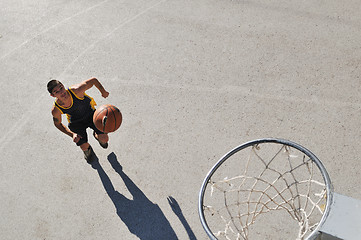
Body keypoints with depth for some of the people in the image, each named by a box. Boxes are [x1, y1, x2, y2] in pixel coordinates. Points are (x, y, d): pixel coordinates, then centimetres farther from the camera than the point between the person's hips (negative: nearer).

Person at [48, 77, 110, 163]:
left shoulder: (76, 90, -39)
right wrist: (72, 134, -21)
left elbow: (93, 80, -24)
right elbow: (58, 124, -8)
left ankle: (96, 135, 33)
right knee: (84, 147, -5)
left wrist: (103, 92, -7)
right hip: (76, 122, 1)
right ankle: (88, 150, 37)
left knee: (104, 139, -8)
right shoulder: (55, 110, -29)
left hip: (90, 114, 0)